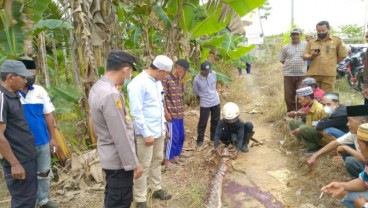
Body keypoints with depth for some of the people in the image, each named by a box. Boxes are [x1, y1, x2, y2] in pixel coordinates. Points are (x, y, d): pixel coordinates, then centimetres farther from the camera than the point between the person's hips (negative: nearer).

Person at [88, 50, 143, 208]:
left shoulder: (98, 87, 4)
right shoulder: (111, 94, -28)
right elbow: (120, 136, -26)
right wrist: (133, 164, -17)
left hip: (109, 156, 10)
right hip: (118, 160, -10)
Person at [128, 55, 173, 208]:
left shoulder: (157, 82, 8)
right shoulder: (138, 84, -20)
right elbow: (136, 112, -21)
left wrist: (163, 124, 15)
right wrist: (146, 133, -19)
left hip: (159, 131, 8)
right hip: (146, 133, -8)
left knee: (157, 161, 20)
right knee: (144, 166, 4)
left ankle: (157, 189, 38)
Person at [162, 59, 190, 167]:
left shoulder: (180, 80, 12)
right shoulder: (166, 79, -13)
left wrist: (182, 110, 16)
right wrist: (166, 112, -17)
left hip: (180, 113, 8)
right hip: (171, 113, -8)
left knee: (181, 136, 13)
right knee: (173, 137, -5)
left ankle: (175, 156, 29)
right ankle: (167, 160, 9)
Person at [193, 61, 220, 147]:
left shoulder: (213, 73, -9)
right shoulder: (197, 79, -18)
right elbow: (196, 92, -3)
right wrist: (204, 95, 2)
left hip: (215, 101, 4)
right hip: (205, 104, -4)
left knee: (216, 121, 15)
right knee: (203, 123, 3)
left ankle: (214, 138, 33)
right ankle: (200, 140, 20)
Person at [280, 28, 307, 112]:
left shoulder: (306, 45, 4)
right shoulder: (285, 47, 9)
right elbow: (282, 60, 13)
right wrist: (290, 64, 6)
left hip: (302, 74, -1)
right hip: (288, 74, 2)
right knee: (288, 96, 4)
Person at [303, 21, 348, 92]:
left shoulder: (337, 40, 7)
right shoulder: (311, 42, 14)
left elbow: (343, 55, 9)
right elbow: (304, 56, 10)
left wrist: (331, 63, 8)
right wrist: (312, 56, -10)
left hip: (329, 74, -2)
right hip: (313, 74, 2)